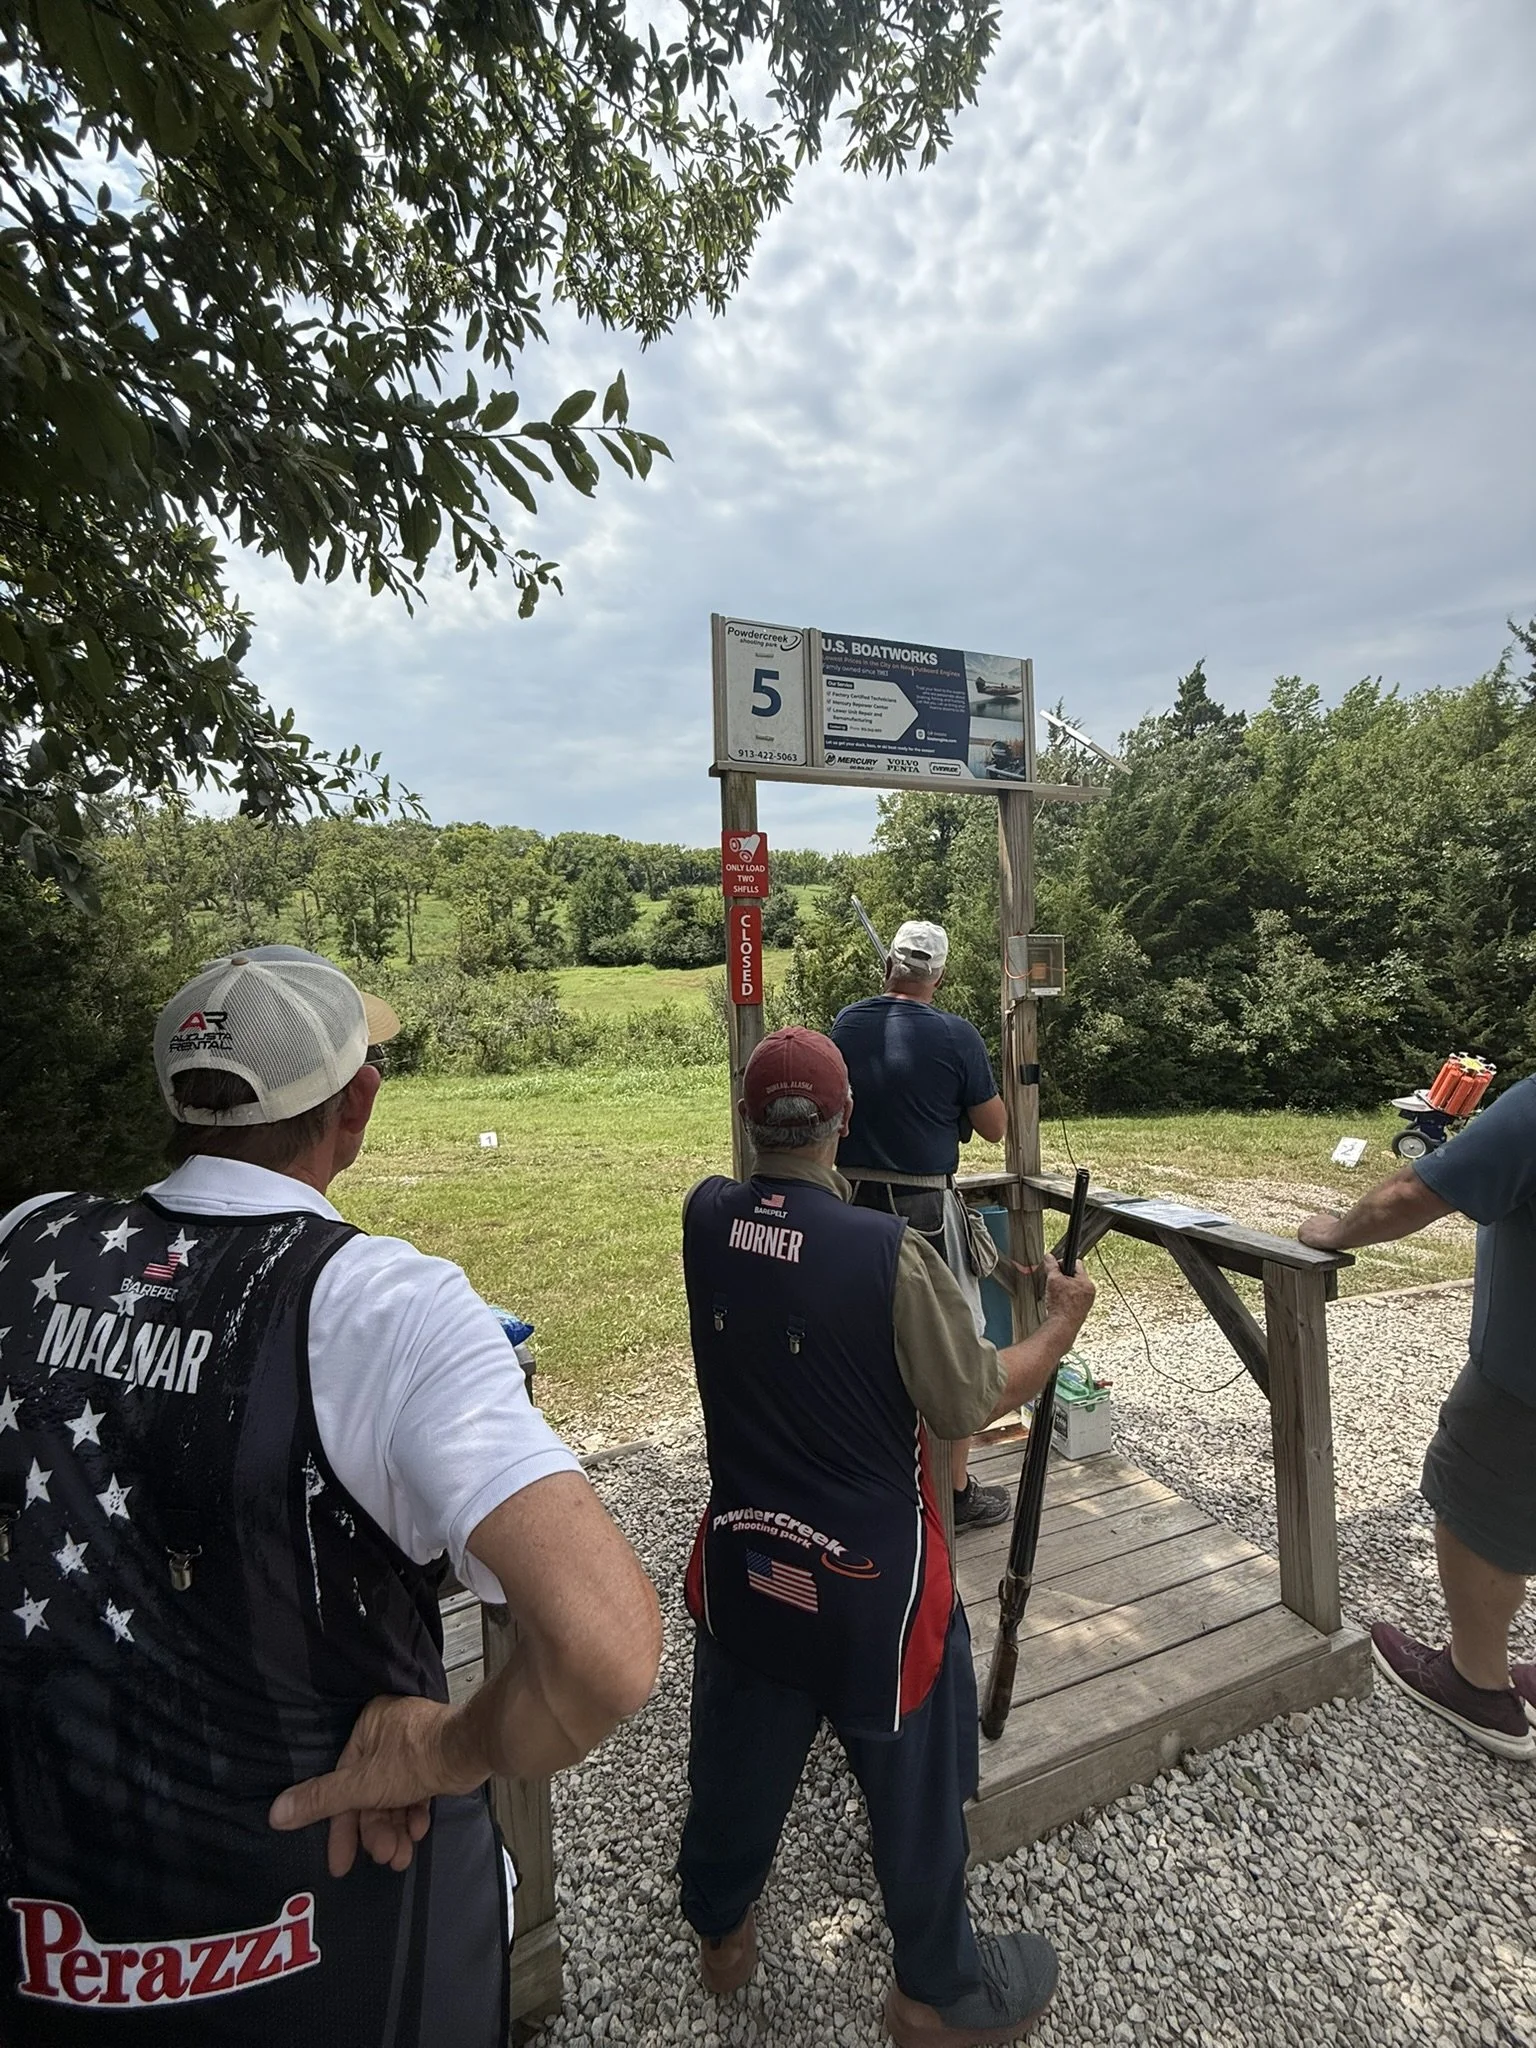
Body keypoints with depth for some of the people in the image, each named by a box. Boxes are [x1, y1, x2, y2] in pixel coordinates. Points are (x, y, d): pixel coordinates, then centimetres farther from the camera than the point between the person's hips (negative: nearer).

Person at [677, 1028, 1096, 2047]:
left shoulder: (705, 1218, -14)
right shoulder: (892, 1253, -28)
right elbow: (973, 1403, -16)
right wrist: (1066, 1320, -2)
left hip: (745, 1555, 5)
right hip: (871, 1576, -4)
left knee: (740, 1757, 28)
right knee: (913, 1781, 22)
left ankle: (720, 1928, 55)